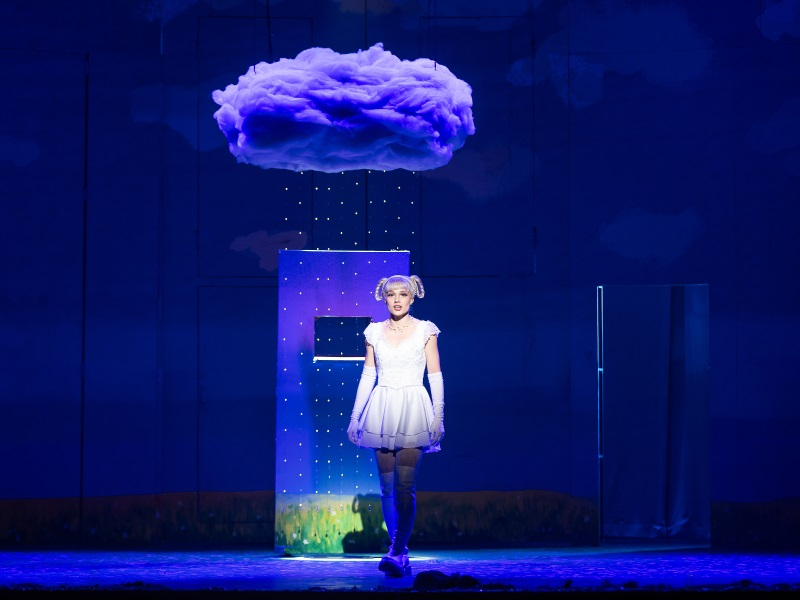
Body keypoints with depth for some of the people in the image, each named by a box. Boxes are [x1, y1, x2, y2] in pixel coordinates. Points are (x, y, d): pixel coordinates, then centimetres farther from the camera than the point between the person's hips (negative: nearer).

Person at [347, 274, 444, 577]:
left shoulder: (425, 330, 2)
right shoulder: (374, 332, 9)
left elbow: (435, 376, 2)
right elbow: (367, 375, 12)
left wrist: (438, 417, -5)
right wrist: (354, 417, 10)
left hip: (413, 412, -3)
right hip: (382, 411, 3)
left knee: (405, 486, -12)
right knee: (387, 487, 4)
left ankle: (397, 552, -14)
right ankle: (400, 555, 12)